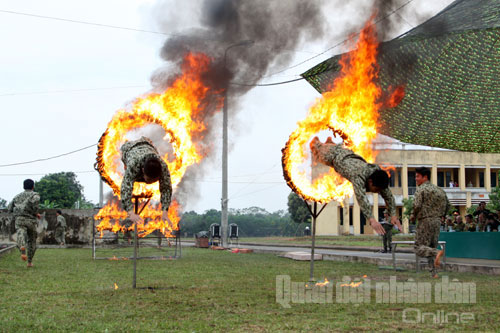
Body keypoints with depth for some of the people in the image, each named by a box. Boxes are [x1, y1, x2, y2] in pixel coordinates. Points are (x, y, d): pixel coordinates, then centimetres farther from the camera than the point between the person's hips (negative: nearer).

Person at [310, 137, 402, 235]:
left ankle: (330, 141, 65)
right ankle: (315, 142, 58)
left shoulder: (377, 171, -34)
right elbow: (361, 197, -63)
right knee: (318, 156, 29)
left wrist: (393, 216, -38)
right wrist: (371, 220, -73)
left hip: (351, 154, 4)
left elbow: (388, 196, -28)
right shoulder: (359, 176, -51)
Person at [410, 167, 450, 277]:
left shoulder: (420, 189, -7)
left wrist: (413, 216, -1)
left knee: (419, 248, -4)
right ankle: (434, 273, 3)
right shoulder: (439, 190, 15)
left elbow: (417, 205, -18)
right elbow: (447, 206, 17)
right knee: (432, 247, 13)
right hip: (437, 221, 7)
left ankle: (437, 253, -30)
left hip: (425, 221, -7)